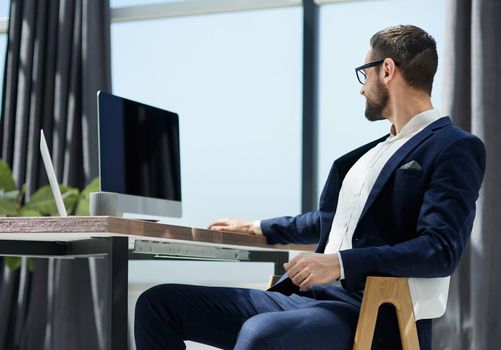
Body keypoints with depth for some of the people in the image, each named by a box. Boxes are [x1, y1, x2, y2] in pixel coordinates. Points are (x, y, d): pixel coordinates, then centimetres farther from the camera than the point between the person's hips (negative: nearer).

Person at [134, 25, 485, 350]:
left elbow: (440, 249, -18)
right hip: (307, 295, 9)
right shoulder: (374, 151, 23)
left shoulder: (456, 148, -4)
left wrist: (343, 263, -25)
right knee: (159, 304, -2)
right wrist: (260, 229, 40)